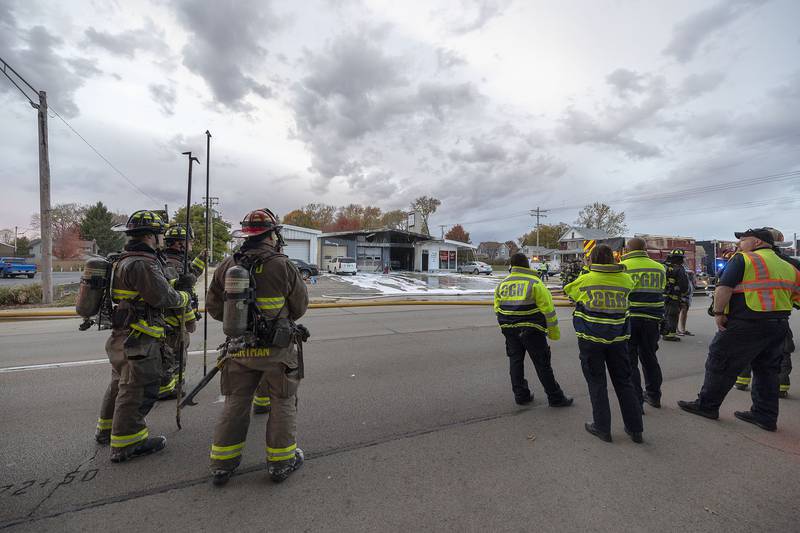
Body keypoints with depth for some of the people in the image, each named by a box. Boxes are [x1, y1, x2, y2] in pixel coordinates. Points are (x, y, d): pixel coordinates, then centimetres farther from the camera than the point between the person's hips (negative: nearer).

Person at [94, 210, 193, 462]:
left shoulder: (125, 261, 14)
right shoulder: (142, 264, -21)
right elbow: (163, 298, -22)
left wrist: (178, 284, 6)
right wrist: (185, 295, -5)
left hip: (122, 337, 11)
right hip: (139, 340, -11)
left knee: (120, 383, 25)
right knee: (137, 389, 0)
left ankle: (107, 429, 42)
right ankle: (126, 443, 12)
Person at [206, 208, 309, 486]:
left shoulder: (227, 266, -3)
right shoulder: (283, 266, -16)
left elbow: (213, 308, 5)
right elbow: (300, 306, -6)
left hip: (239, 348, 4)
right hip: (277, 349, -4)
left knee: (235, 403, 20)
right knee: (282, 404, 13)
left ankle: (222, 463, 32)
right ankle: (281, 462, 26)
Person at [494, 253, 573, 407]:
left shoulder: (502, 284, 5)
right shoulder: (534, 282, -9)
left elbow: (497, 309, 10)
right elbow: (548, 308, -9)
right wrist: (553, 330, 0)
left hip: (510, 331, 4)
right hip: (532, 330, -4)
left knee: (515, 362, 15)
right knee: (542, 364, 6)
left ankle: (521, 395, 22)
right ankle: (555, 398, 17)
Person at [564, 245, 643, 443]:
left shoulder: (584, 280, -10)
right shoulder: (625, 279, -2)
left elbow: (568, 289, 8)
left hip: (591, 339, -3)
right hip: (618, 338, 3)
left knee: (597, 382, 9)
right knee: (624, 381, 17)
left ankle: (602, 428, 18)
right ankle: (635, 429, 27)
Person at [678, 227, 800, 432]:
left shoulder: (743, 259, -8)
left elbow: (723, 288, -19)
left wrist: (718, 312, -12)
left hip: (746, 323, -8)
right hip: (779, 324, 8)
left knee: (720, 363, 3)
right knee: (766, 369, 17)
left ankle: (707, 405, 12)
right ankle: (765, 415, 24)